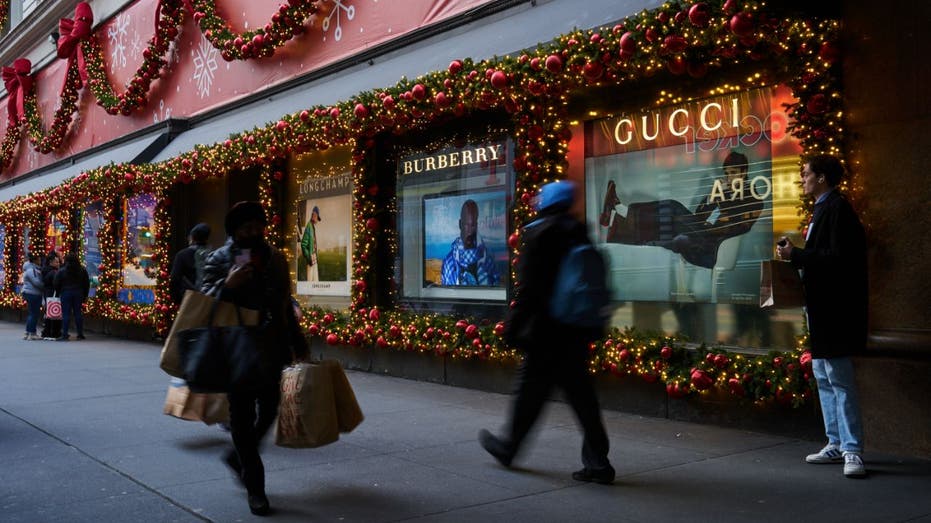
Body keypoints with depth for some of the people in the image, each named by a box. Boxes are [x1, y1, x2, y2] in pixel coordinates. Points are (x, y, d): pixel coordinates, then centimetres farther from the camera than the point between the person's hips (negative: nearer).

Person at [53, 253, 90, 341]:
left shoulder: (61, 271, -4)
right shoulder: (82, 270, 5)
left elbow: (57, 284, -2)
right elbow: (87, 284, 10)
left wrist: (58, 293, 11)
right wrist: (85, 295, 16)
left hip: (66, 293, -3)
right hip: (79, 293, 3)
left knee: (66, 314, -2)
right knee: (78, 313, 8)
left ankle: (65, 335, -4)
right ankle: (80, 334, 10)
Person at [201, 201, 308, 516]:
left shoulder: (276, 258, 9)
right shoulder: (218, 261, -4)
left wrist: (297, 342, 17)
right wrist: (227, 285, -26)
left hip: (272, 351, 4)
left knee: (269, 411, 8)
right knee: (242, 417, 4)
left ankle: (237, 456, 35)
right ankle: (255, 487, 14)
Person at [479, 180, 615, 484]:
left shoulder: (539, 234, -9)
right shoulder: (579, 234, 11)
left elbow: (528, 288, -14)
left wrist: (513, 327, -9)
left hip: (546, 331, -6)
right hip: (576, 332, 7)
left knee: (530, 391, 7)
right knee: (581, 393, 8)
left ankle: (508, 447, 24)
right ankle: (598, 462, 8)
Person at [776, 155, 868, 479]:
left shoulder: (836, 209, -14)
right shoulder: (823, 209, 16)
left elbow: (838, 257, -23)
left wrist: (796, 255, -17)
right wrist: (796, 253, 4)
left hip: (834, 307, -11)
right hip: (820, 306, 11)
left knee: (839, 379, -7)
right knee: (823, 376, 14)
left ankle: (853, 451, 0)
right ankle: (836, 444, 22)